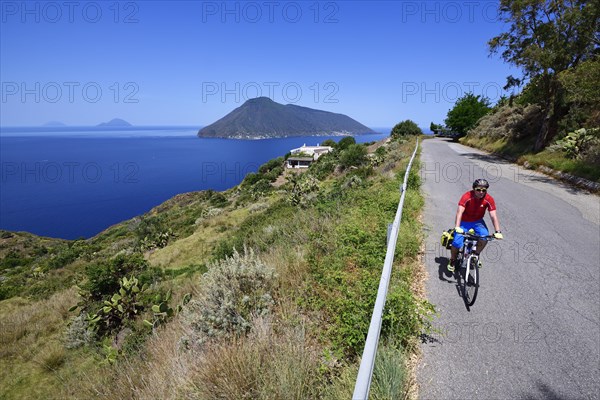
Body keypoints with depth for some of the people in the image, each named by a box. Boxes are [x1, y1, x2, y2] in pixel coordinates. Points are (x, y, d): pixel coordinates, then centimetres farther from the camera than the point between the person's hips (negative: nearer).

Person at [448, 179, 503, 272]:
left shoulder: (489, 199, -16)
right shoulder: (467, 197, -25)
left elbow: (493, 216, -19)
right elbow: (459, 212, -35)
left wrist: (498, 232, -30)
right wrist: (457, 227, -47)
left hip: (478, 222, 3)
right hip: (464, 222, -3)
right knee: (457, 243, -19)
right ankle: (452, 260, 11)